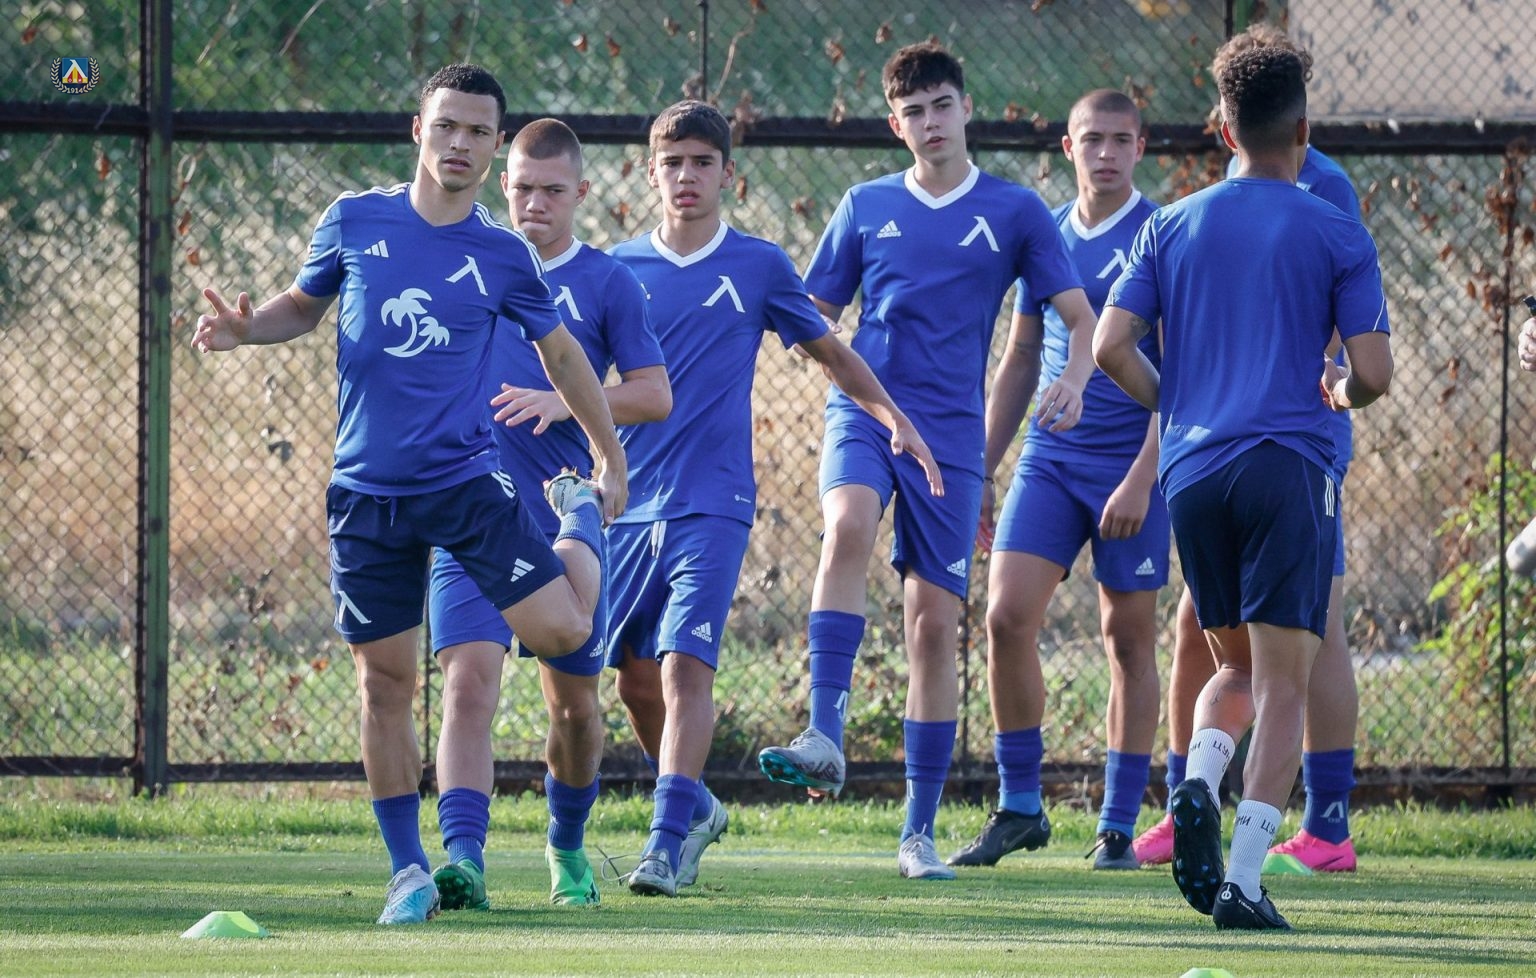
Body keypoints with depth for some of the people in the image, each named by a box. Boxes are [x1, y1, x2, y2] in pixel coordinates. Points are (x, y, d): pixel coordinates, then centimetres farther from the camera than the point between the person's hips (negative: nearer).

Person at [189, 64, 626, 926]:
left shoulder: (504, 256, -1)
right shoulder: (354, 222, 1)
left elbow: (562, 353, 12)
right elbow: (304, 304, 17)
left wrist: (612, 459, 16)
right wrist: (247, 327, -4)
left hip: (468, 478, -1)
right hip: (368, 491, 1)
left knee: (561, 629, -12)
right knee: (385, 682, 2)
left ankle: (583, 523, 23)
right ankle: (409, 870, 14)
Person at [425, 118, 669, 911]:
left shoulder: (605, 284, 3)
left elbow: (656, 395, -3)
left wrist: (563, 404, -16)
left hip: (564, 522, 0)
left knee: (574, 702, 11)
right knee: (469, 684, -18)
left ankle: (567, 846, 35)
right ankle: (463, 859, -27)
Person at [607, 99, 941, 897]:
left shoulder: (758, 266, 4)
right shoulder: (621, 269, 7)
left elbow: (830, 353, 15)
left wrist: (895, 418, 4)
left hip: (713, 504, -3)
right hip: (629, 503, 3)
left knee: (684, 667, -17)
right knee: (635, 680, 8)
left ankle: (666, 842, -22)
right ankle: (694, 806, 32)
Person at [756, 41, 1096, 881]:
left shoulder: (1014, 212, 6)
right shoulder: (866, 207, 10)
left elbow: (1080, 315, 5)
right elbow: (813, 316, 17)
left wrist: (1075, 378, -16)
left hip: (950, 430, 0)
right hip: (863, 411, 0)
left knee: (934, 620, -1)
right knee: (847, 527, -32)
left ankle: (920, 830, 8)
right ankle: (824, 739, -39)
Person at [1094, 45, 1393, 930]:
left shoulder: (1173, 227, 9)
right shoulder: (1336, 235, 0)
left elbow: (1111, 347, 3)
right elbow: (1375, 374, -5)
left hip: (1192, 473, 4)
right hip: (1289, 466, -4)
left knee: (1239, 666, 20)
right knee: (1284, 683, -1)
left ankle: (1199, 785, -10)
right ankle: (1244, 880, -14)